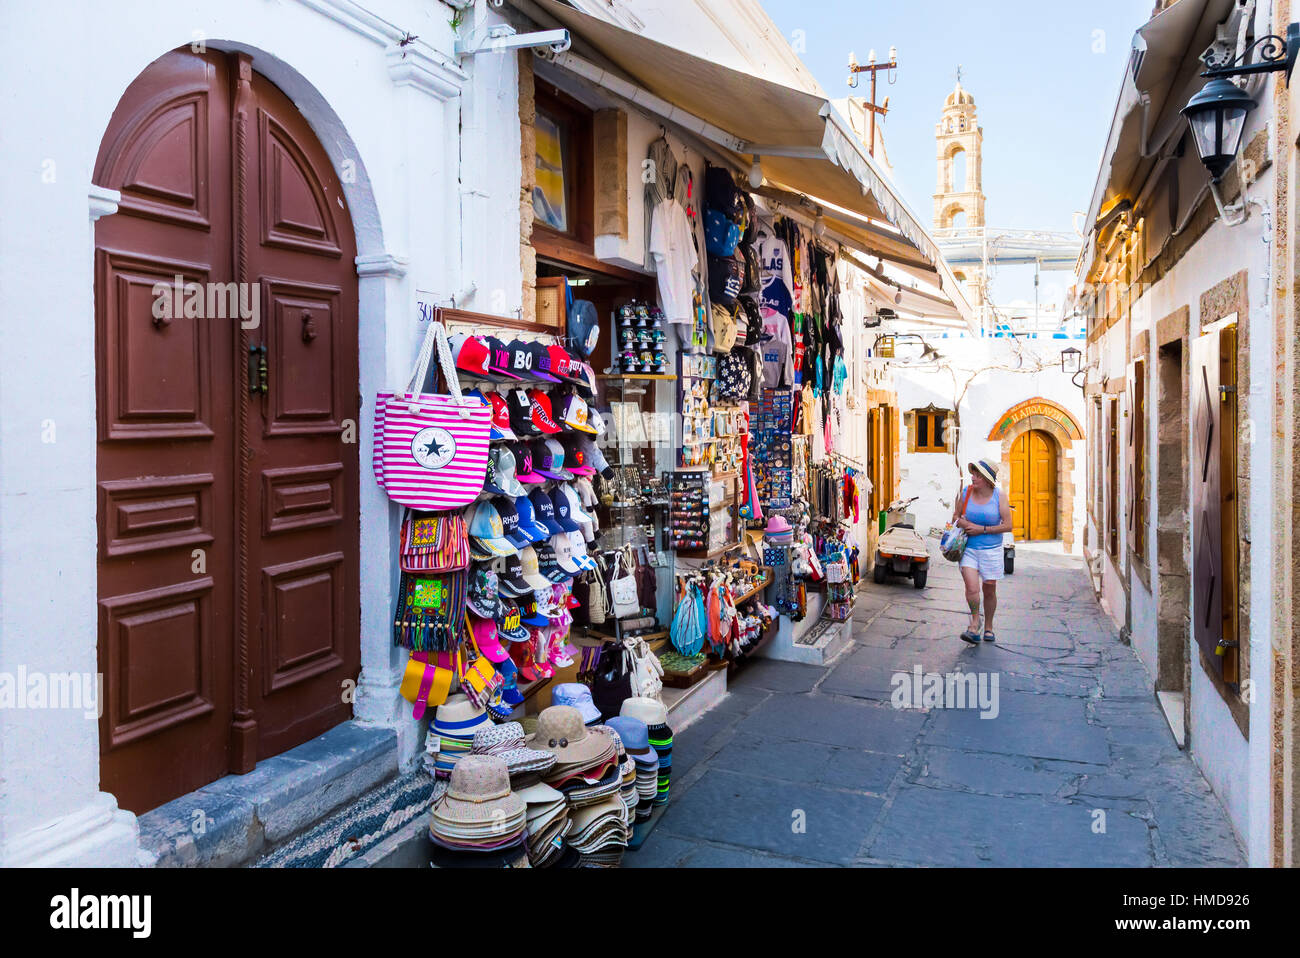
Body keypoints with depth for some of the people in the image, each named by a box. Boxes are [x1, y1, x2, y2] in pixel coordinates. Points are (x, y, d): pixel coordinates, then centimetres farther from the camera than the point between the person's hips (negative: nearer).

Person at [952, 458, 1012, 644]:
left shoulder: (999, 496, -6)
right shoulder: (966, 493, -1)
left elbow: (1007, 525, -7)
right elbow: (955, 516, 13)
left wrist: (982, 529, -14)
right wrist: (960, 522, -10)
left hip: (991, 550, 0)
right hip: (968, 549, 1)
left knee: (989, 590, 9)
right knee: (972, 588, -15)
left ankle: (988, 627, 28)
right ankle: (974, 623, 6)